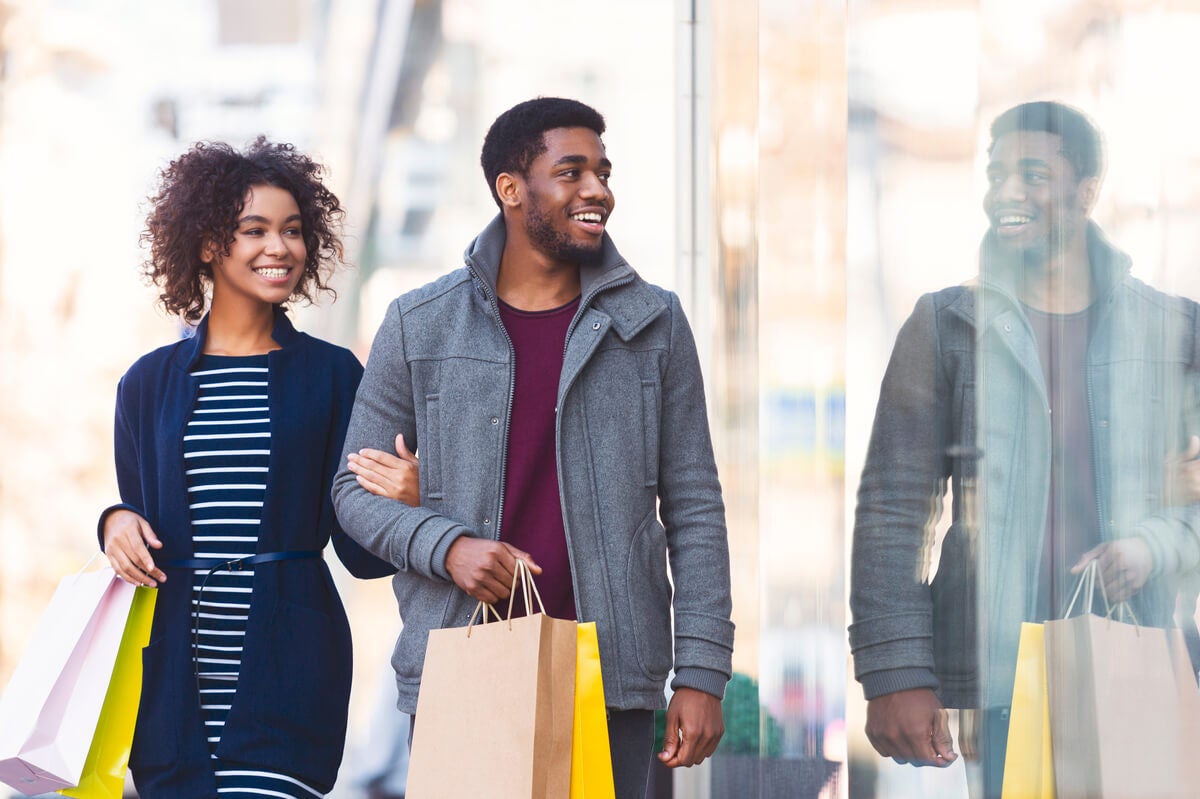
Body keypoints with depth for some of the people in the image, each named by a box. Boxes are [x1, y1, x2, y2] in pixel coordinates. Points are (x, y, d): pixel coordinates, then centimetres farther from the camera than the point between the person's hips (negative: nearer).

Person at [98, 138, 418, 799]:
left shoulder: (330, 374, 6)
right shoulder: (150, 384, 11)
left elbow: (358, 551, 5)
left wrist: (402, 507, -15)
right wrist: (117, 523, -3)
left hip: (287, 674, -2)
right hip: (174, 674, 2)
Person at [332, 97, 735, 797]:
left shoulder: (653, 325, 7)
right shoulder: (420, 326, 6)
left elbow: (694, 506, 6)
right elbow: (358, 487, 10)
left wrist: (702, 673, -2)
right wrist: (445, 546, -11)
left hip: (611, 685, 0)